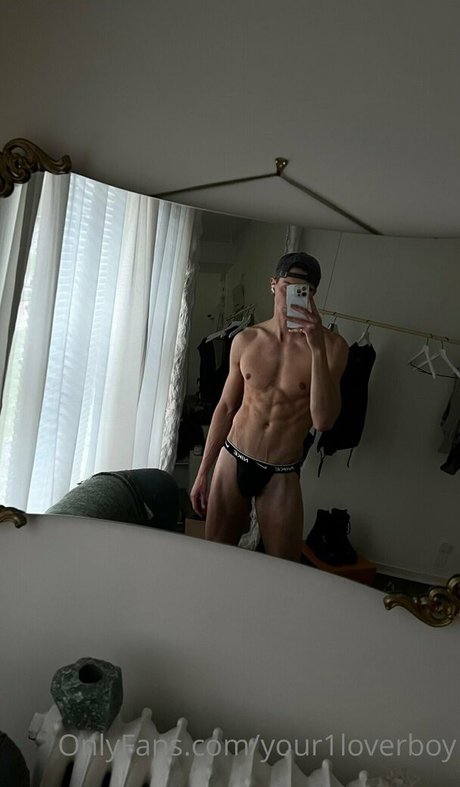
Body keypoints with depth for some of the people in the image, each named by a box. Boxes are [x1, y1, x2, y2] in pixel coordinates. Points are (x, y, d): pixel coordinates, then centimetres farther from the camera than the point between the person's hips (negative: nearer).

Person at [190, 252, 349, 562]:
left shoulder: (332, 346, -10)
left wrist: (317, 348, -28)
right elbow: (226, 407, 6)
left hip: (281, 475, -2)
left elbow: (323, 420, -20)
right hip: (232, 461, 2)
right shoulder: (246, 340, -1)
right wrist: (203, 472, 7)